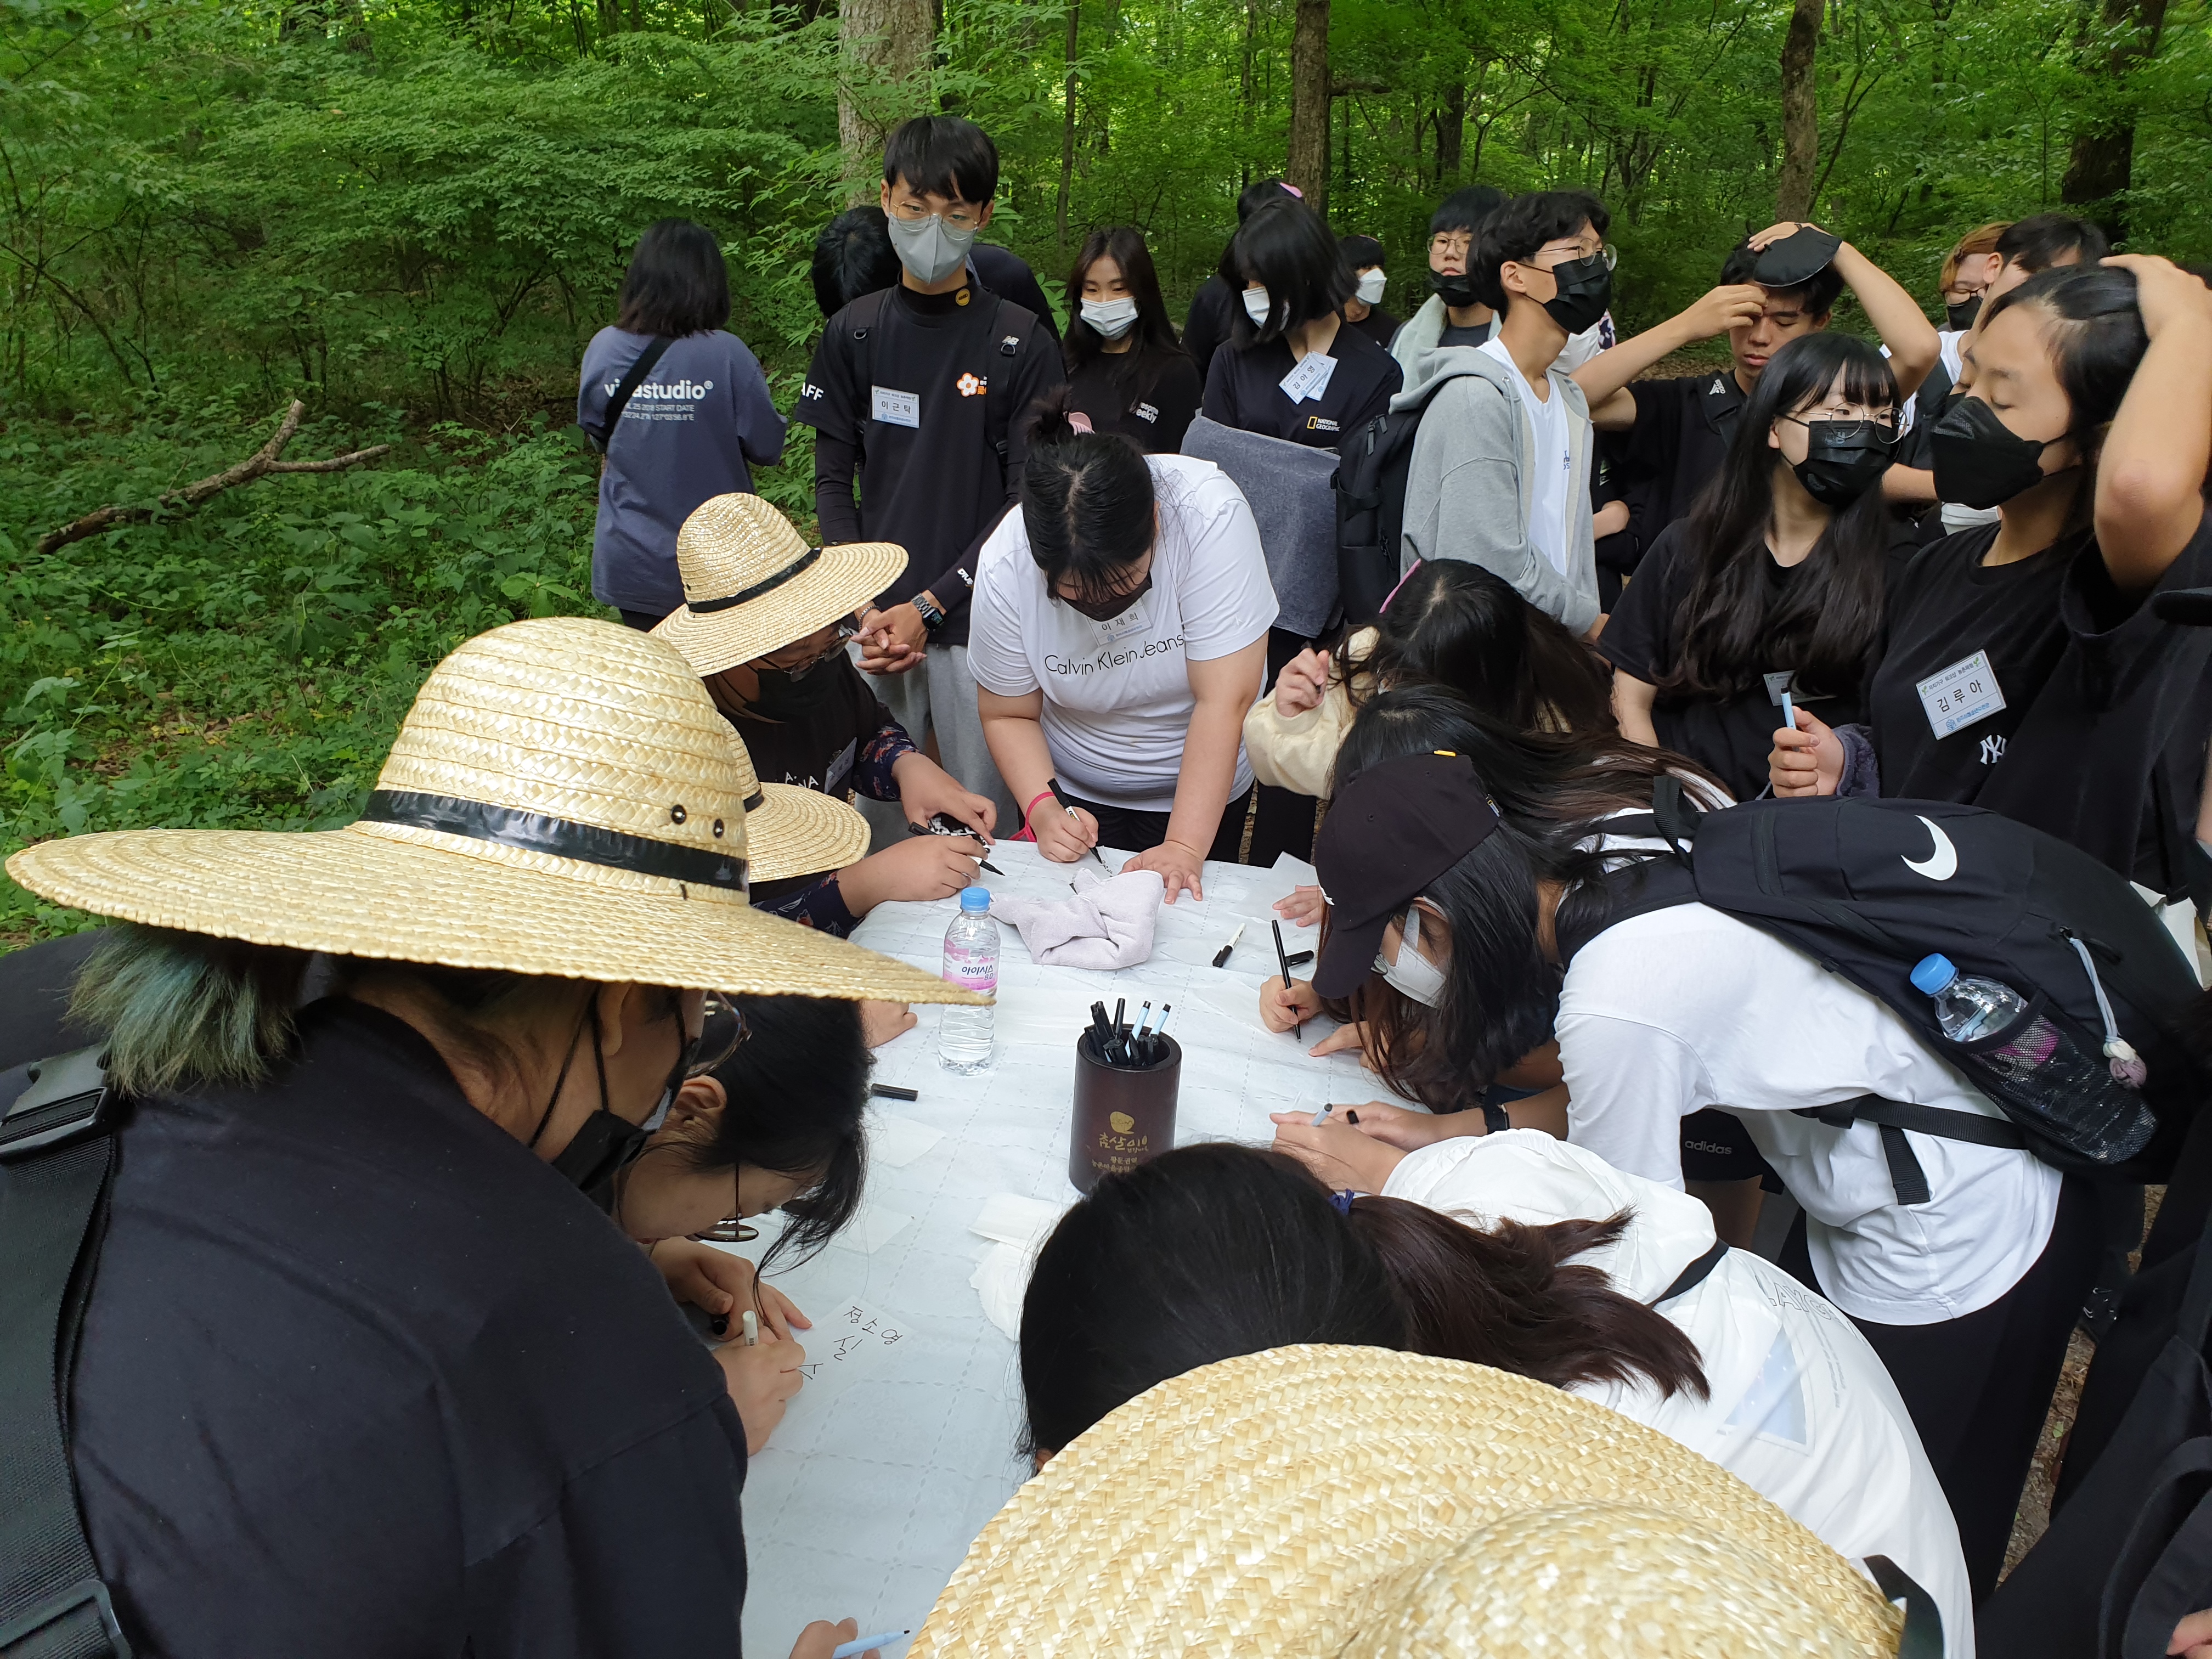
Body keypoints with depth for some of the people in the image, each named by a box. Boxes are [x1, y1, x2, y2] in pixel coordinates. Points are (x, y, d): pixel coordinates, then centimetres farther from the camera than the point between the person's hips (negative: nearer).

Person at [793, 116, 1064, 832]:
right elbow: (833, 481, 8)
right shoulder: (852, 334, 7)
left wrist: (929, 605, -11)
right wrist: (865, 606, -5)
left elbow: (1029, 500, -5)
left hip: (978, 625, -3)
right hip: (875, 621, 3)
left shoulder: (1023, 344, -4)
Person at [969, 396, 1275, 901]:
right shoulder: (1005, 567, -23)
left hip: (1199, 788, -1)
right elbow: (1008, 715, -9)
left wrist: (1184, 848, -33)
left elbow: (1224, 702, -31)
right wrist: (1044, 810, -25)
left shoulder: (1209, 515, -32)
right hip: (1071, 789, 2)